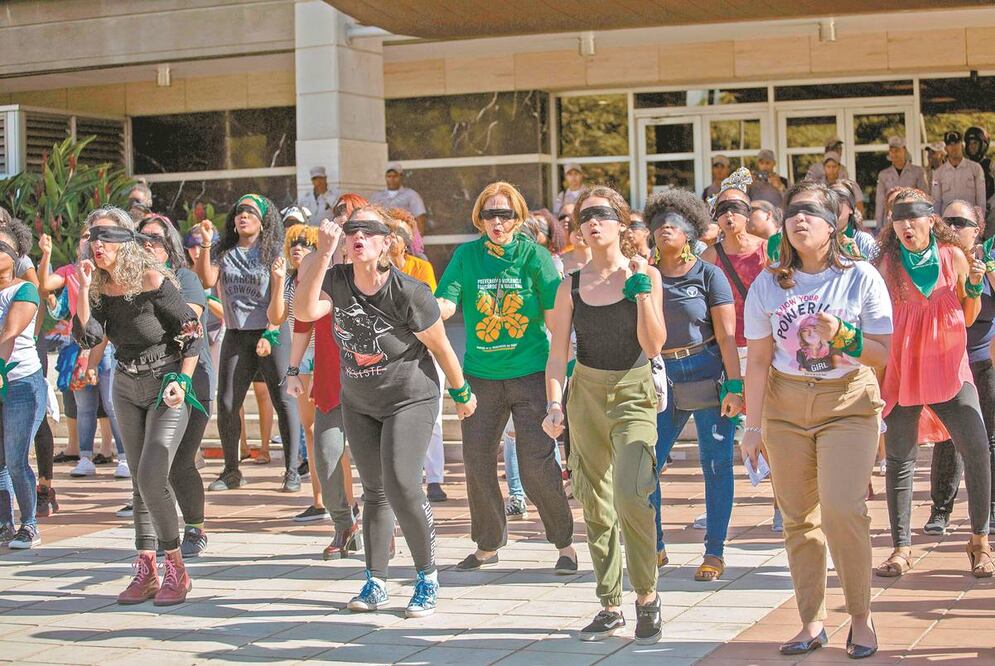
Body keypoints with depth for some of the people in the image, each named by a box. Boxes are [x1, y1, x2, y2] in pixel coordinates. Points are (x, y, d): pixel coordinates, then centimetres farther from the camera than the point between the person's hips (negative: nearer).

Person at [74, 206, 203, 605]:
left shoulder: (152, 281, -19)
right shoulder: (99, 288, -1)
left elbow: (193, 332, -14)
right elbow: (87, 337, -11)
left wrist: (182, 381, -19)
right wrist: (84, 289, -17)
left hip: (168, 388, -7)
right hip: (127, 389, 7)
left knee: (151, 477, -17)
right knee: (140, 482, 9)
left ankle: (176, 568, -5)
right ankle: (147, 572, 15)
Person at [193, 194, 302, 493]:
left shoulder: (273, 252, -1)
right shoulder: (223, 251, 8)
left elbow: (278, 298, -7)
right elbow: (207, 281, -7)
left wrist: (269, 335, -17)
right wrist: (205, 244, -12)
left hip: (272, 333, -3)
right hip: (236, 335, 3)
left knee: (284, 400, -4)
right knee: (226, 403, 1)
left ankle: (292, 471, 1)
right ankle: (231, 471, 13)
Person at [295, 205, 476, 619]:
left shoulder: (408, 293, -23)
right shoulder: (337, 281, -9)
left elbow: (441, 348, -11)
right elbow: (303, 311, -28)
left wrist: (462, 395, 0)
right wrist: (323, 252, -33)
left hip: (410, 399, -5)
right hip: (358, 402, 6)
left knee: (401, 486, -17)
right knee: (374, 492, 12)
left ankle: (428, 578, 0)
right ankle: (375, 583, 21)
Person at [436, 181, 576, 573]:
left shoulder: (534, 255, -3)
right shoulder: (467, 256, 3)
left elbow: (555, 314, -4)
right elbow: (446, 304, -8)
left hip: (530, 372, -3)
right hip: (480, 375, 3)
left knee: (537, 464, -7)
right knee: (477, 461, 7)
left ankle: (564, 543, 10)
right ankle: (488, 545, 25)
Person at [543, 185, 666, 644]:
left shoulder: (645, 275, -2)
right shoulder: (571, 286, 4)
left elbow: (653, 345, -9)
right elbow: (558, 352, 3)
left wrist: (640, 288, -14)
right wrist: (554, 403, -9)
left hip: (633, 393, -3)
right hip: (586, 394, 3)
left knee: (631, 494, -21)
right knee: (595, 503, 6)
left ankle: (647, 595, -4)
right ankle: (610, 606, 16)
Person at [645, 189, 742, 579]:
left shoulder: (709, 275, -3)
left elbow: (727, 335, -6)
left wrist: (735, 386, -12)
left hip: (708, 375, -3)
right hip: (663, 379, 3)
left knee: (716, 465, 1)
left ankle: (714, 553, 10)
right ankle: (655, 547, 15)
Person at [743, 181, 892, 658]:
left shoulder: (861, 278, -4)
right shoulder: (768, 284, 1)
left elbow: (882, 354, -3)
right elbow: (758, 360, 3)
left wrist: (841, 335, -21)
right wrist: (752, 427, 1)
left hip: (848, 404, -3)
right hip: (785, 407, 3)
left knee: (843, 510, -16)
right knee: (797, 517, 4)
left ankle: (860, 617, 2)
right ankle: (812, 623, 15)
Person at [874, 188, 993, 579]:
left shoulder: (953, 256, 3)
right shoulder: (885, 264, 0)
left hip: (947, 367, 0)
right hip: (900, 368, 0)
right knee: (899, 459, 1)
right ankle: (901, 547, 11)